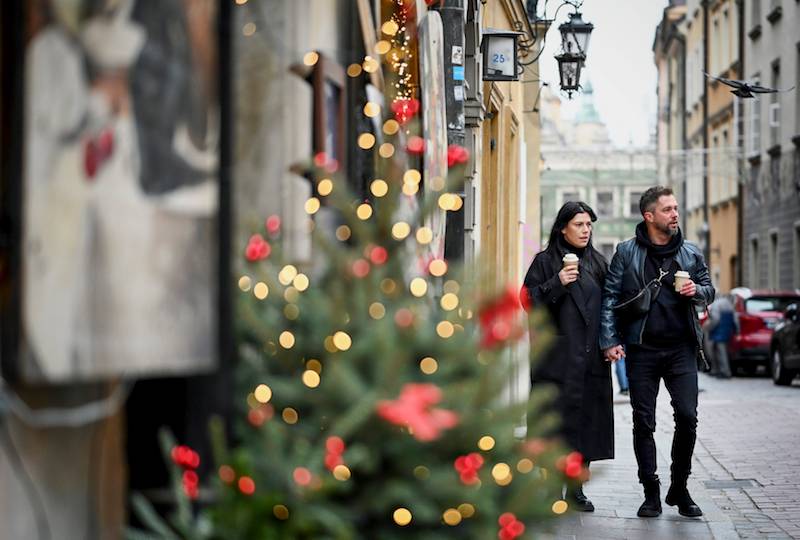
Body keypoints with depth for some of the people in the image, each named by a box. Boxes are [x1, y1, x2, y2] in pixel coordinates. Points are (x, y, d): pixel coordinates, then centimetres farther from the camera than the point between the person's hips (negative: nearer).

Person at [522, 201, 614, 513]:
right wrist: (557, 284, -18)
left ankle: (576, 489, 11)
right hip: (558, 356, -4)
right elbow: (530, 300, -5)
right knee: (558, 416, -6)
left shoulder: (598, 263, 15)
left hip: (591, 357, 4)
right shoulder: (545, 261, 2)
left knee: (588, 417, 3)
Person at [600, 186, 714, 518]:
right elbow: (610, 297, 0)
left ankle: (679, 489, 10)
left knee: (687, 417, -6)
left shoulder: (690, 253, 8)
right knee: (643, 423, 2)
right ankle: (651, 494, 12)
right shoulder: (627, 252, 1)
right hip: (642, 350, -1)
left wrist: (697, 291, -6)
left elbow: (709, 289, 17)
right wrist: (609, 340, -7)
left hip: (681, 349, 1)